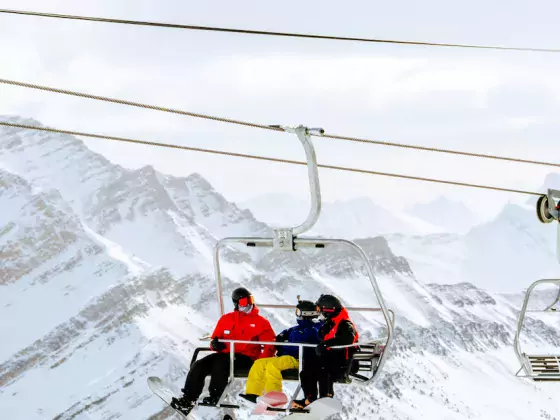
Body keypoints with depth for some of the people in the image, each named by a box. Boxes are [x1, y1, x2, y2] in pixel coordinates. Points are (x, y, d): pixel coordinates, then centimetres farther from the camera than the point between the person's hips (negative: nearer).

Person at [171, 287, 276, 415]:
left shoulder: (261, 321, 6)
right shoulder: (226, 319, 17)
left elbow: (269, 345, 1)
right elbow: (216, 339, 21)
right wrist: (215, 344, -5)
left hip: (246, 359, -5)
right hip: (225, 354, 5)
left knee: (220, 363, -33)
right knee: (198, 366, -15)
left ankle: (214, 398, -30)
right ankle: (188, 400, -14)